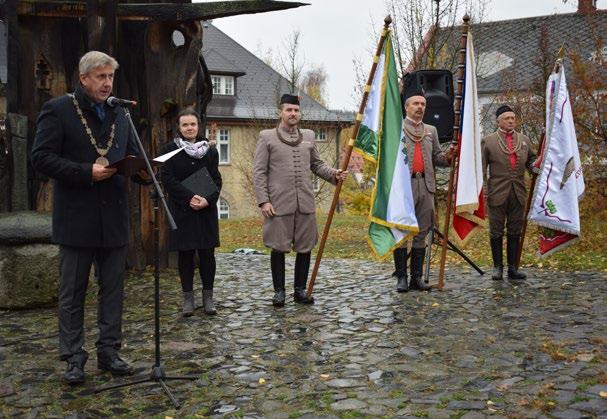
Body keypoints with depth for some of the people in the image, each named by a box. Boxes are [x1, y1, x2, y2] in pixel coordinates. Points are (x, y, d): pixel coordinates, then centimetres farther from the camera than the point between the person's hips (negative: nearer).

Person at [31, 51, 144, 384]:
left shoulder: (119, 114, 14)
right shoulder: (58, 110, -3)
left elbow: (132, 155, 19)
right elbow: (41, 157, -10)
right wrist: (87, 172, -19)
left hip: (114, 217, 5)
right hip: (76, 219, -5)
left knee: (113, 289, 10)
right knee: (72, 292, 4)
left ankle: (109, 351, 20)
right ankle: (73, 357, 13)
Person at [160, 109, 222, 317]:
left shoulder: (210, 151, 6)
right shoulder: (171, 149, 0)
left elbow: (217, 180, 3)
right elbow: (167, 178, -7)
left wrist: (208, 200, -14)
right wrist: (190, 197, -16)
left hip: (206, 210, 1)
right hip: (181, 211, -1)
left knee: (207, 253, 2)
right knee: (185, 254, 3)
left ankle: (208, 296, 11)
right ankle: (188, 297, 11)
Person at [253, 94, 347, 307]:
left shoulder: (309, 136, 12)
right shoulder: (267, 137, 0)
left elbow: (317, 164, 20)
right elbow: (259, 172, -2)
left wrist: (334, 174, 1)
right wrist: (263, 201, -10)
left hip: (305, 203, 4)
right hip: (279, 204, -4)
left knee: (305, 248, 7)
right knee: (278, 248, 3)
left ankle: (300, 290, 20)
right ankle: (279, 291, 16)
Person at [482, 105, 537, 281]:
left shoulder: (524, 140, 13)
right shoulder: (488, 141, 2)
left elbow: (531, 160, 19)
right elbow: (481, 168, 0)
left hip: (518, 193, 3)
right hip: (497, 193, -3)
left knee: (515, 232, 7)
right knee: (496, 232, 2)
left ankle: (513, 268, 14)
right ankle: (497, 267, 11)